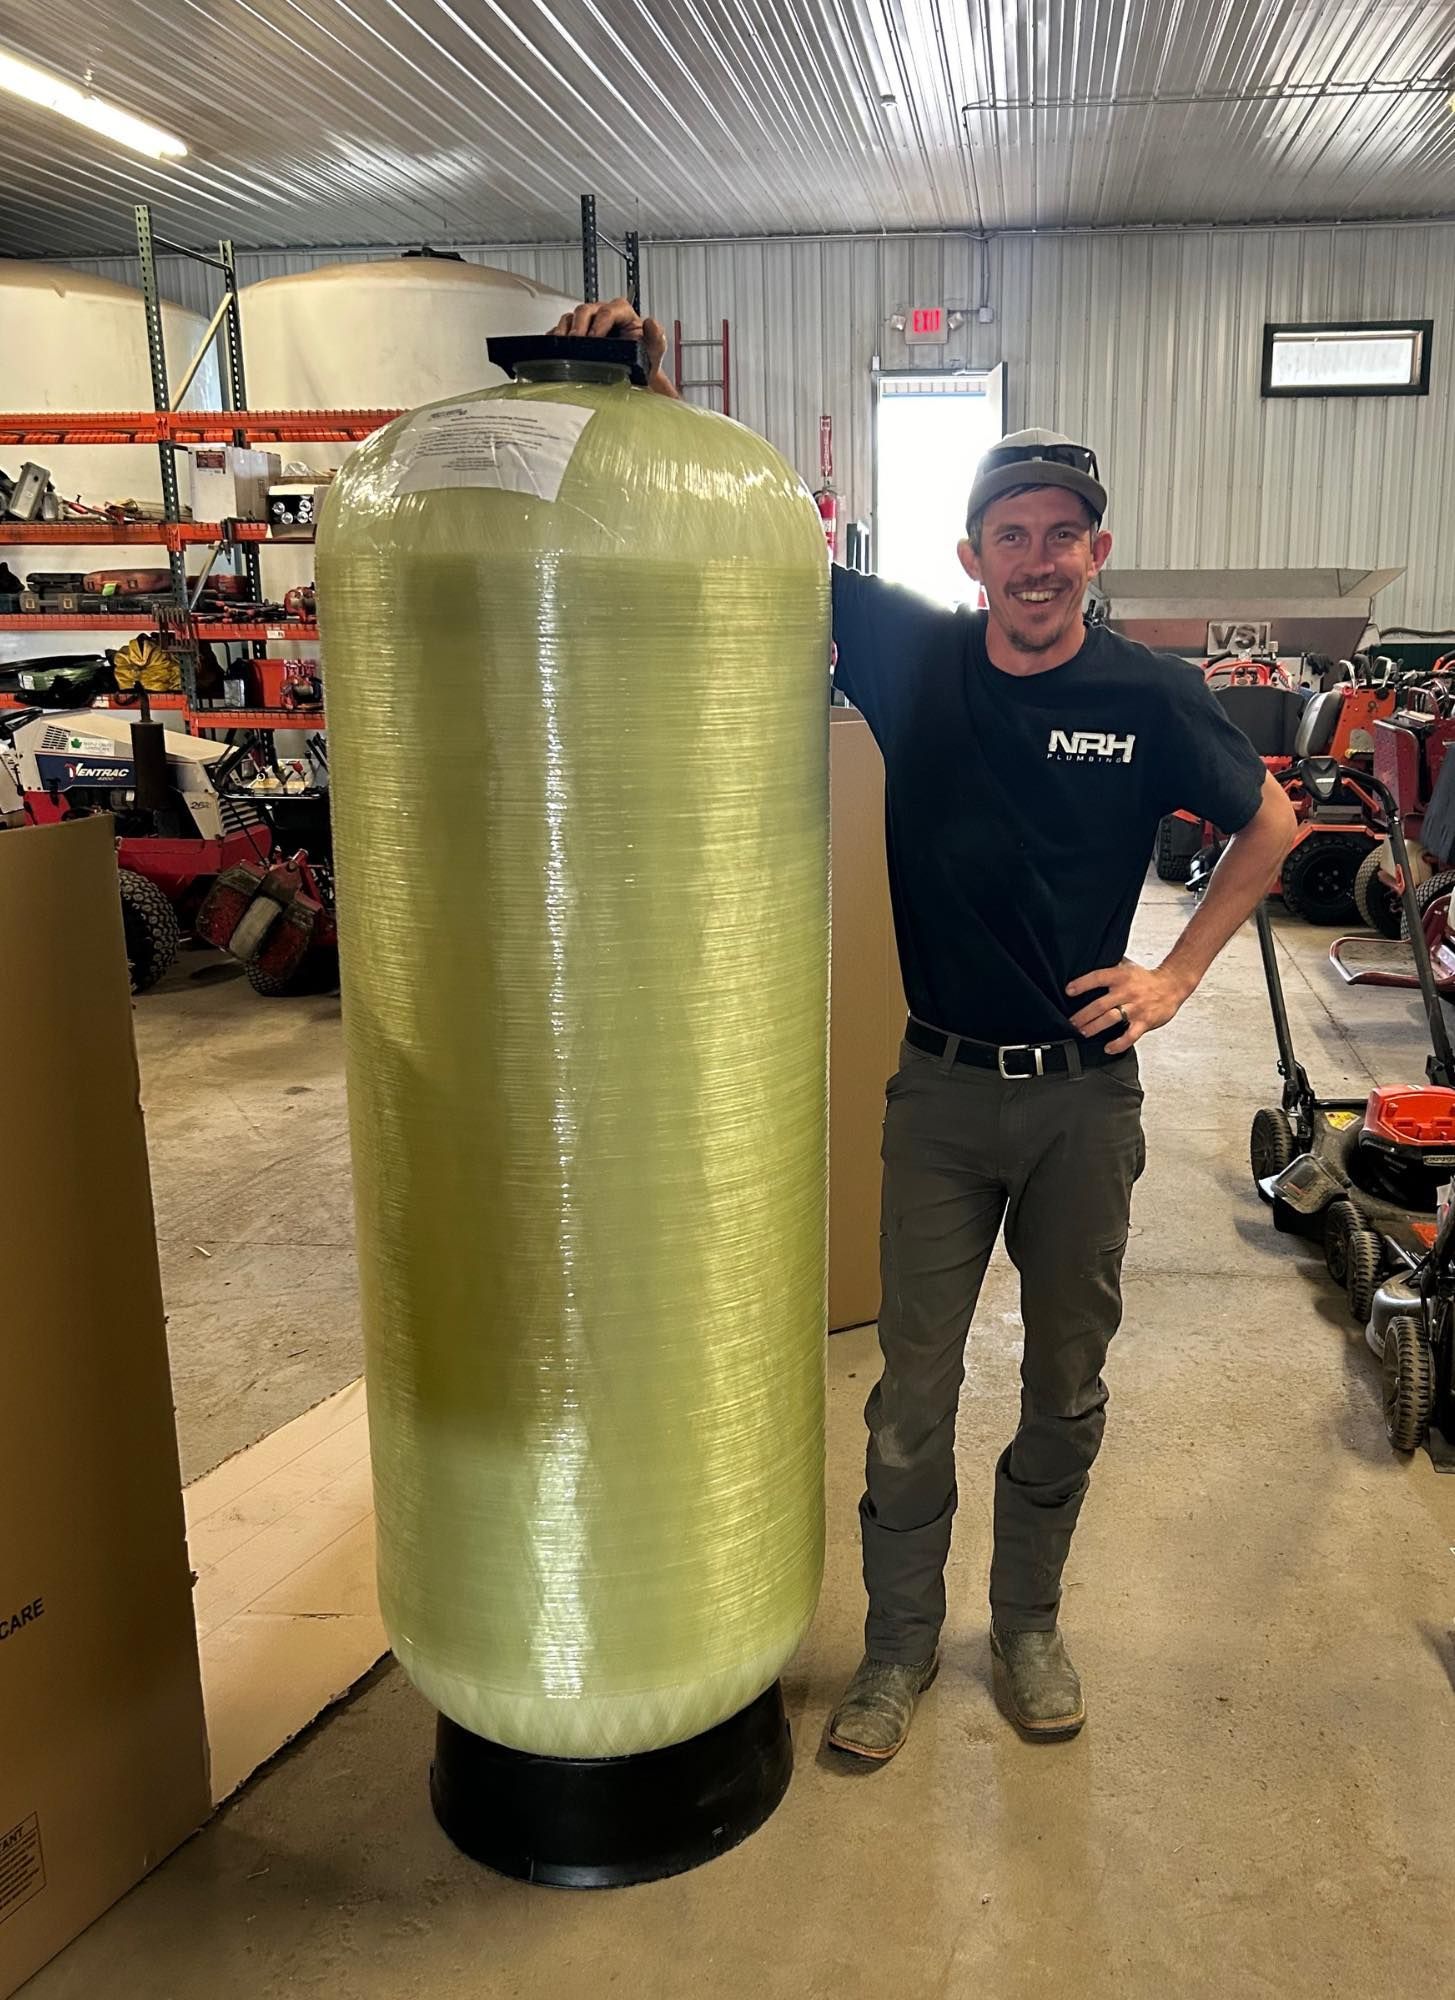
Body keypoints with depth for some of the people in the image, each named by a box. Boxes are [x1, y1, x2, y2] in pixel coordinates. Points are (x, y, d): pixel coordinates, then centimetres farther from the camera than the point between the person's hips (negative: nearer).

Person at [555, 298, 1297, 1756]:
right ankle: (899, 1644, 29)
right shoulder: (913, 654, -4)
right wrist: (652, 397, -17)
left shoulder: (1149, 695, -5)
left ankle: (1028, 1624, 38)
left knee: (1065, 1387, 15)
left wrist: (1178, 975, 2)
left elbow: (1270, 823, 10)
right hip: (942, 1088, 0)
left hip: (1086, 1090, 1)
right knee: (914, 1392, 8)